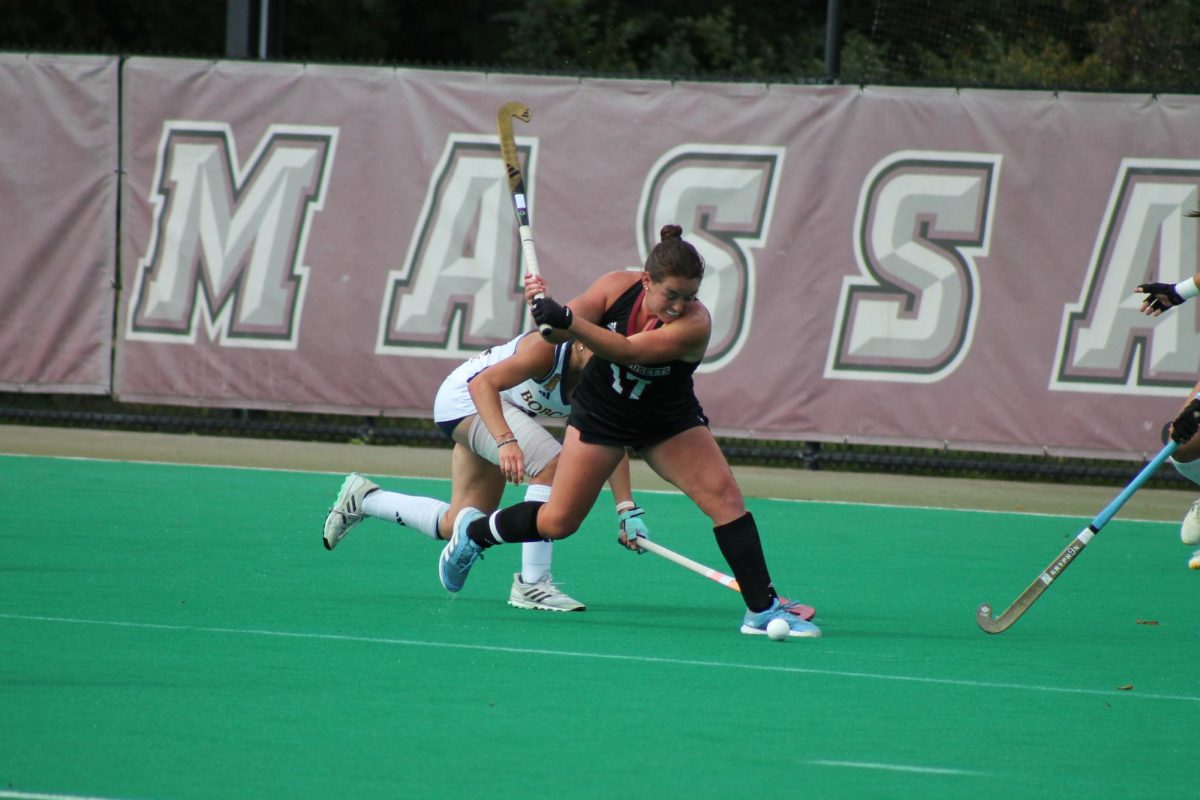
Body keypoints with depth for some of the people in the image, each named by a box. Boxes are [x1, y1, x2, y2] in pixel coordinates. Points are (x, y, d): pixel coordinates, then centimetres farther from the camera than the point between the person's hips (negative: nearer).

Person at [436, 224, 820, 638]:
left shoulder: (694, 324, -31)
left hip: (671, 425, -1)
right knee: (558, 521, 2)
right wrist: (543, 305, -42)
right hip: (601, 414, 1)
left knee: (724, 494, -20)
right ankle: (473, 532, 31)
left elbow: (628, 351, -44)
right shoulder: (617, 287, -21)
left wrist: (568, 321, -57)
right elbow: (557, 335, -19)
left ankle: (762, 608, -15)